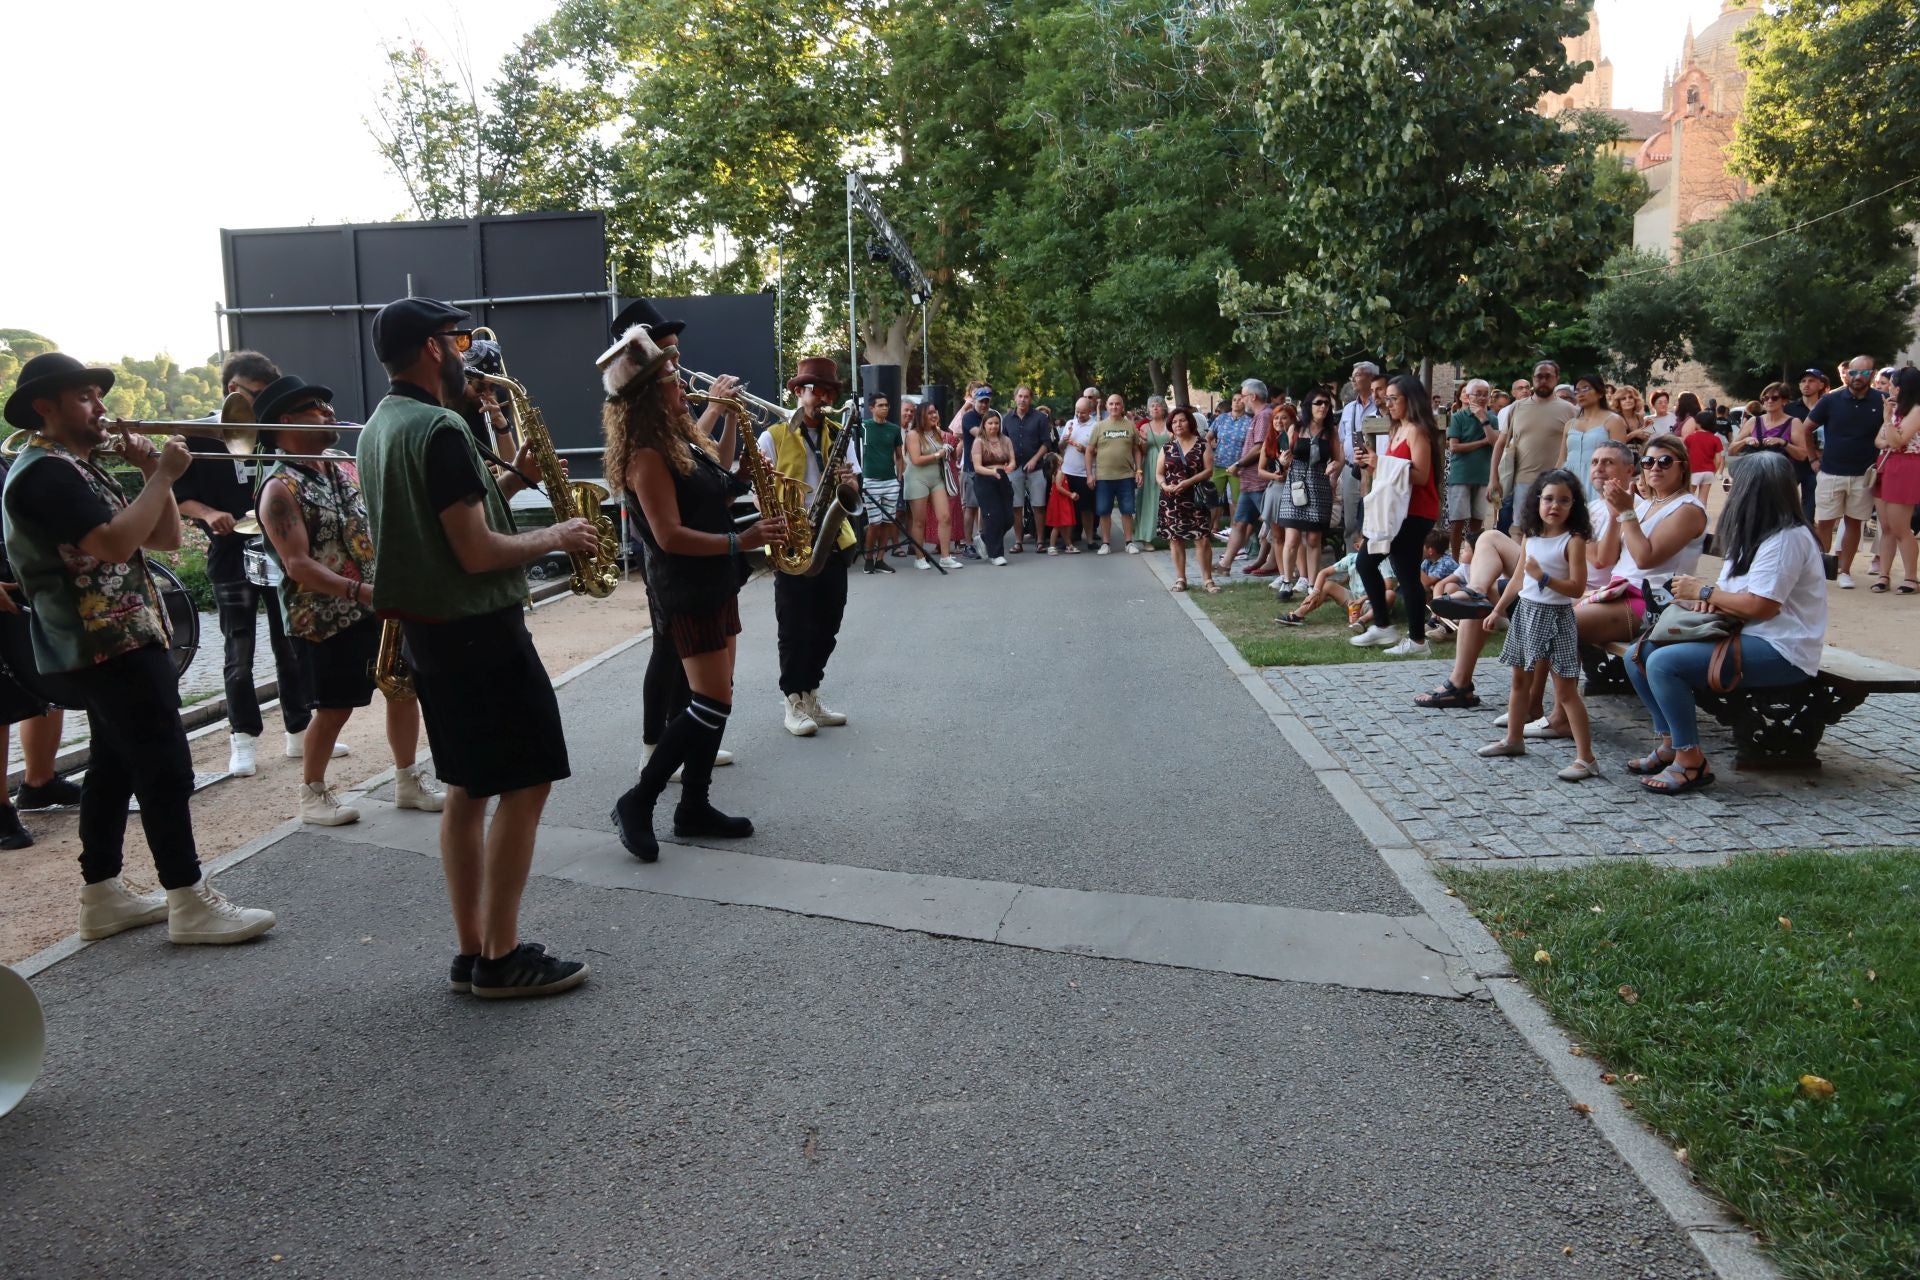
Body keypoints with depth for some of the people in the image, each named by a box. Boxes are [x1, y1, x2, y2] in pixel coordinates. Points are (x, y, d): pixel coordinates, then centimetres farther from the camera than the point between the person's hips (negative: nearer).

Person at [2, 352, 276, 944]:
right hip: (111, 648, -11)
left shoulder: (81, 470, 19)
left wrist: (154, 475, 3)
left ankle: (103, 896, 21)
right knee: (166, 770, -10)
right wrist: (162, 475, -18)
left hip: (117, 643, 11)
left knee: (115, 767, 14)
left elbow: (165, 538, 16)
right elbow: (116, 543, -27)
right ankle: (189, 904, -6)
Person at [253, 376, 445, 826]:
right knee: (335, 708, 0)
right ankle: (312, 796, 19)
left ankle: (408, 782, 22)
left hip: (381, 604, 7)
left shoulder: (345, 463, 9)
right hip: (325, 617, -7)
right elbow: (298, 565, -20)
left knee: (404, 687, 8)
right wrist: (359, 592, -27)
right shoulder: (280, 488, -13)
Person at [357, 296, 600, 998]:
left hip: (428, 629, 10)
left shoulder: (379, 427, 13)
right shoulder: (440, 428, -18)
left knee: (468, 788, 14)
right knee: (526, 783, -3)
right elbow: (477, 552, -22)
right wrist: (555, 537, -9)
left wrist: (504, 480, 11)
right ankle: (503, 958, 2)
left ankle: (472, 950, 18)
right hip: (480, 630, -10)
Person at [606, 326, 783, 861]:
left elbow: (718, 472, 27)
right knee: (712, 704, -10)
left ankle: (695, 807, 19)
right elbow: (670, 536, -23)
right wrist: (741, 541, -26)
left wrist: (731, 416, 17)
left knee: (715, 699, 11)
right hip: (688, 588, -10)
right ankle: (637, 803, 0)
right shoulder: (647, 454, -18)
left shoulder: (681, 436, 10)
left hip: (716, 581, 10)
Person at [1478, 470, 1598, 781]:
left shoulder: (1573, 541, -12)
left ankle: (1585, 758, -6)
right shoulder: (1530, 536, 6)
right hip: (1525, 612, 7)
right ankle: (1514, 738, 35)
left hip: (1555, 616, -7)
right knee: (1521, 680, 19)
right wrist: (1498, 609, 17)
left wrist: (1543, 577, -27)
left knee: (1565, 690, -8)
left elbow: (1577, 589, -18)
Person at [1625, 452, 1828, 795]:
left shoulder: (1788, 538, -16)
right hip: (1745, 637, 11)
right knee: (1640, 654, 0)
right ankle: (1671, 743, 5)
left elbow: (1761, 606, -22)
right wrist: (1712, 598, -4)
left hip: (1780, 652, -11)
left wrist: (1704, 592, -9)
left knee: (1663, 663, -26)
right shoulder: (1755, 534, 17)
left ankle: (1690, 762, -15)